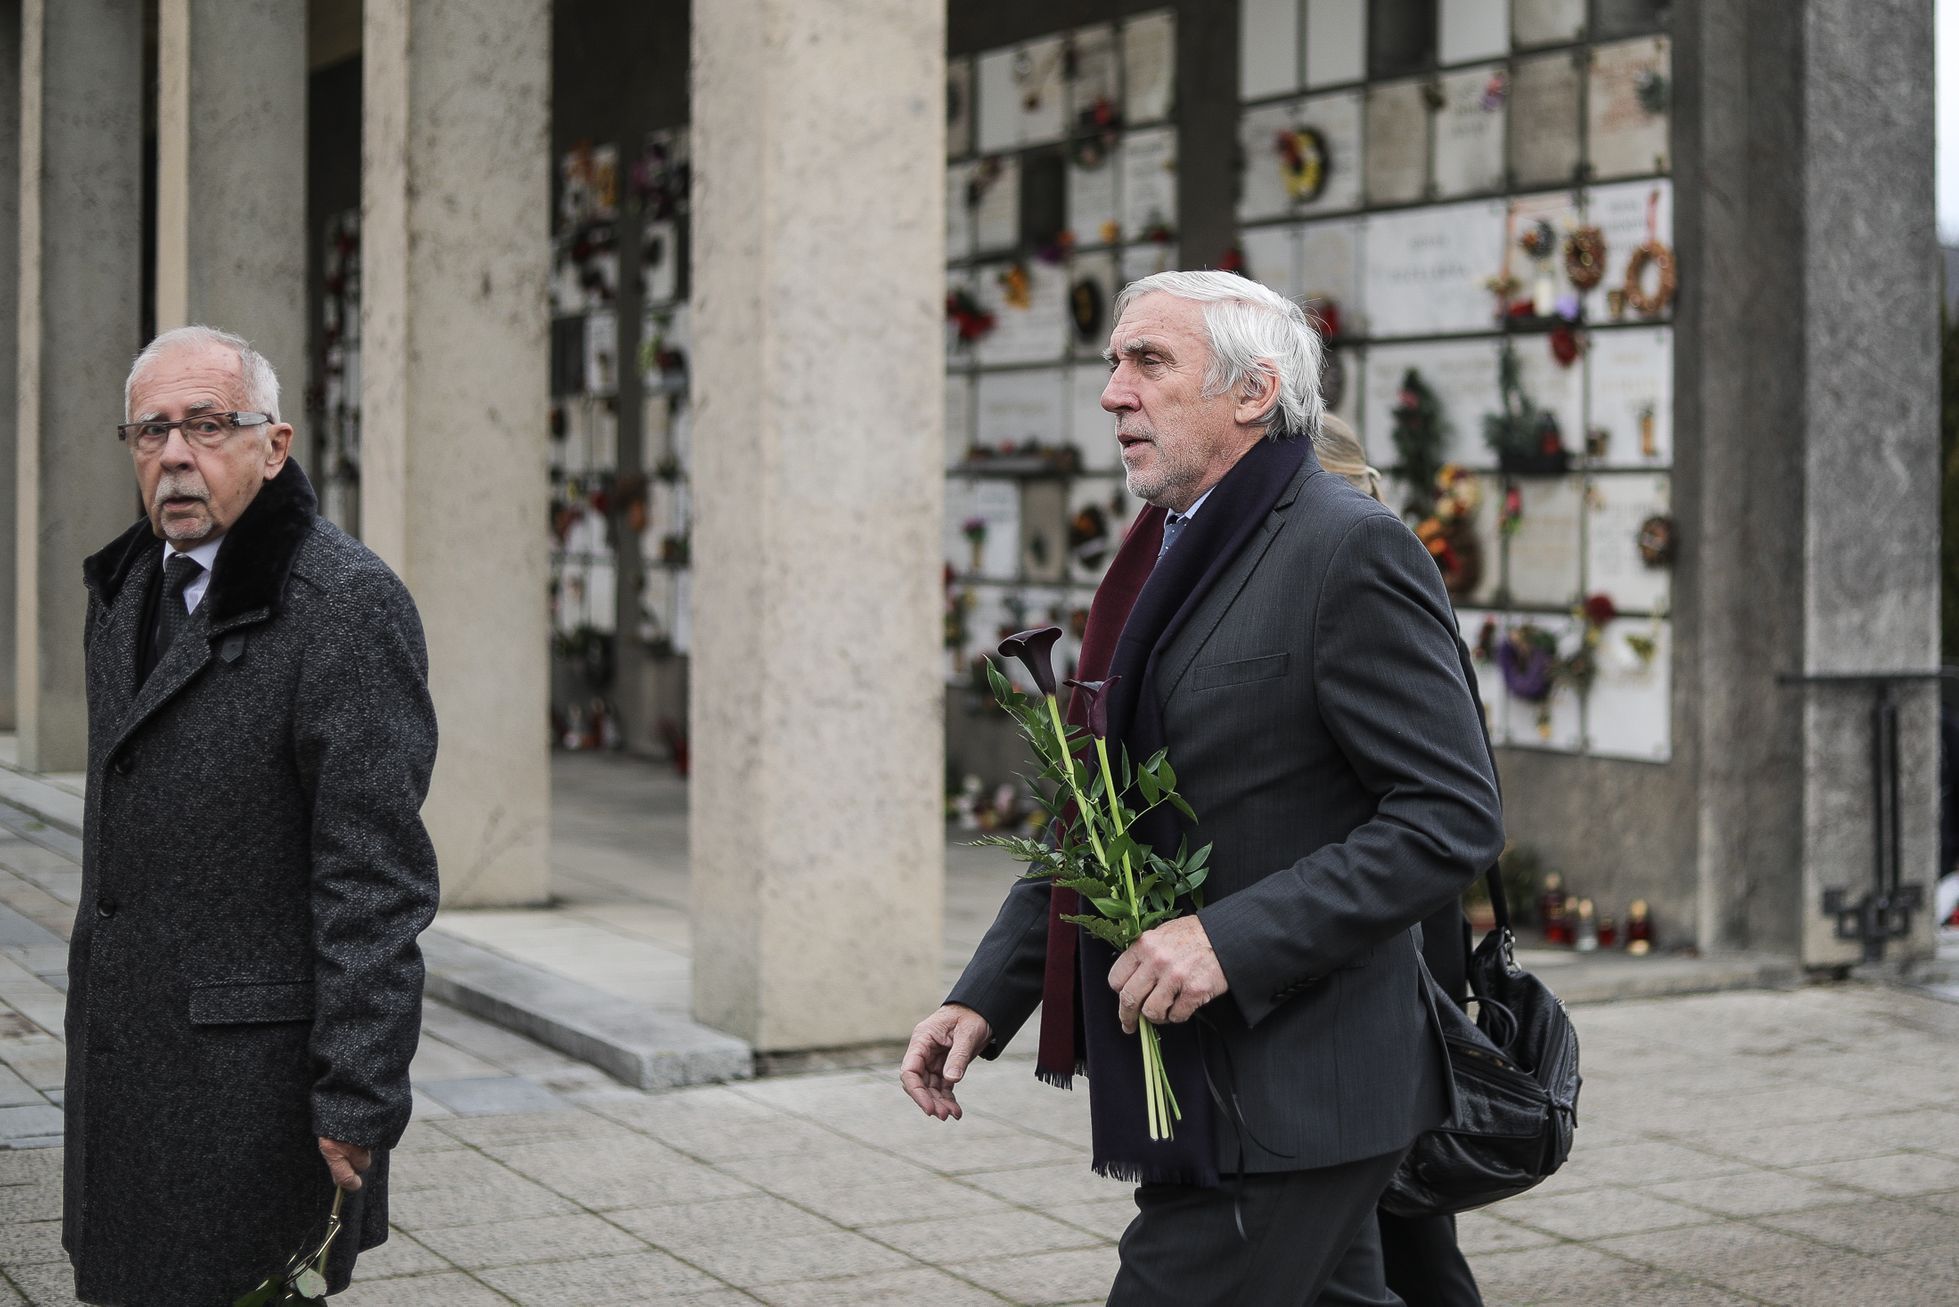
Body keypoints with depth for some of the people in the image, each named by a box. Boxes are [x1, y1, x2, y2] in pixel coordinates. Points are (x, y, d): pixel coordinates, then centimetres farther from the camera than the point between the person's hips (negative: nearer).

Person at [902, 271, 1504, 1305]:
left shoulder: (1348, 550, -13)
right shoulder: (1164, 558, 15)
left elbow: (1452, 818, -18)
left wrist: (1232, 939, -24)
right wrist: (985, 998, 9)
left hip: (1284, 1108, -9)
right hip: (1192, 1095, 9)